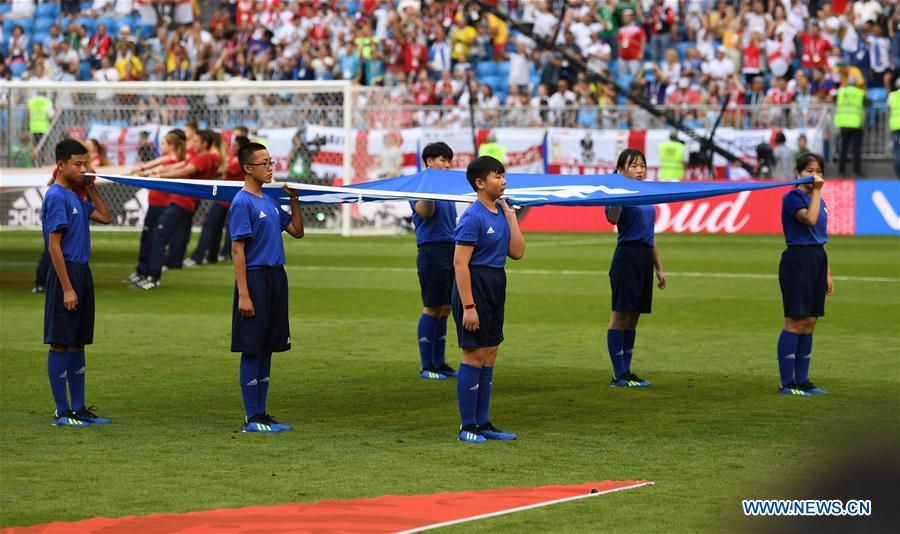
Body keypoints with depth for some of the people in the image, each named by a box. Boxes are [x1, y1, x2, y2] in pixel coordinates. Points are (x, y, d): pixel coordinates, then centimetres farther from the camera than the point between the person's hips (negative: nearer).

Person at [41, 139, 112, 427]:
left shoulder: (75, 197, 13)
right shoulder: (56, 197, -13)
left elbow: (105, 217, 26)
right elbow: (54, 246, -17)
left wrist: (92, 189, 13)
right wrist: (67, 288, -20)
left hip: (82, 274, 9)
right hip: (66, 274, -9)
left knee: (77, 343, 12)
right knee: (60, 344, -3)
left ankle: (79, 408, 17)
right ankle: (62, 412, -1)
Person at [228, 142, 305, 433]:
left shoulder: (270, 202, 14)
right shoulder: (242, 204, -11)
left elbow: (297, 231, 22)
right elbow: (238, 251, -15)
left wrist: (294, 200, 8)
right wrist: (244, 295, -20)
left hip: (276, 279, 8)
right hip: (255, 279, -8)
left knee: (267, 349, 11)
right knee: (252, 351, -3)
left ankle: (261, 414, 17)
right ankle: (252, 417, 0)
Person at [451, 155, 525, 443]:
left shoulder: (501, 212, 10)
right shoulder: (473, 217, -15)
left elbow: (517, 252, 5)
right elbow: (460, 263, -18)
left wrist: (510, 214, 2)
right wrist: (468, 306, -22)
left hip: (496, 288, 9)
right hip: (475, 287, -9)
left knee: (489, 357, 12)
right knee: (474, 355, -5)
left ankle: (483, 423, 19)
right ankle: (468, 427, 2)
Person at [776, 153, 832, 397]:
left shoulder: (820, 201, 17)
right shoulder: (792, 197, -8)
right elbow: (809, 219, -26)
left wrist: (827, 274, 18)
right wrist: (816, 191, -15)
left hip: (817, 259, 8)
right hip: (797, 260, -8)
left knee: (809, 324, 9)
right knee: (795, 323, -8)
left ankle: (802, 381, 14)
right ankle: (787, 383, -5)